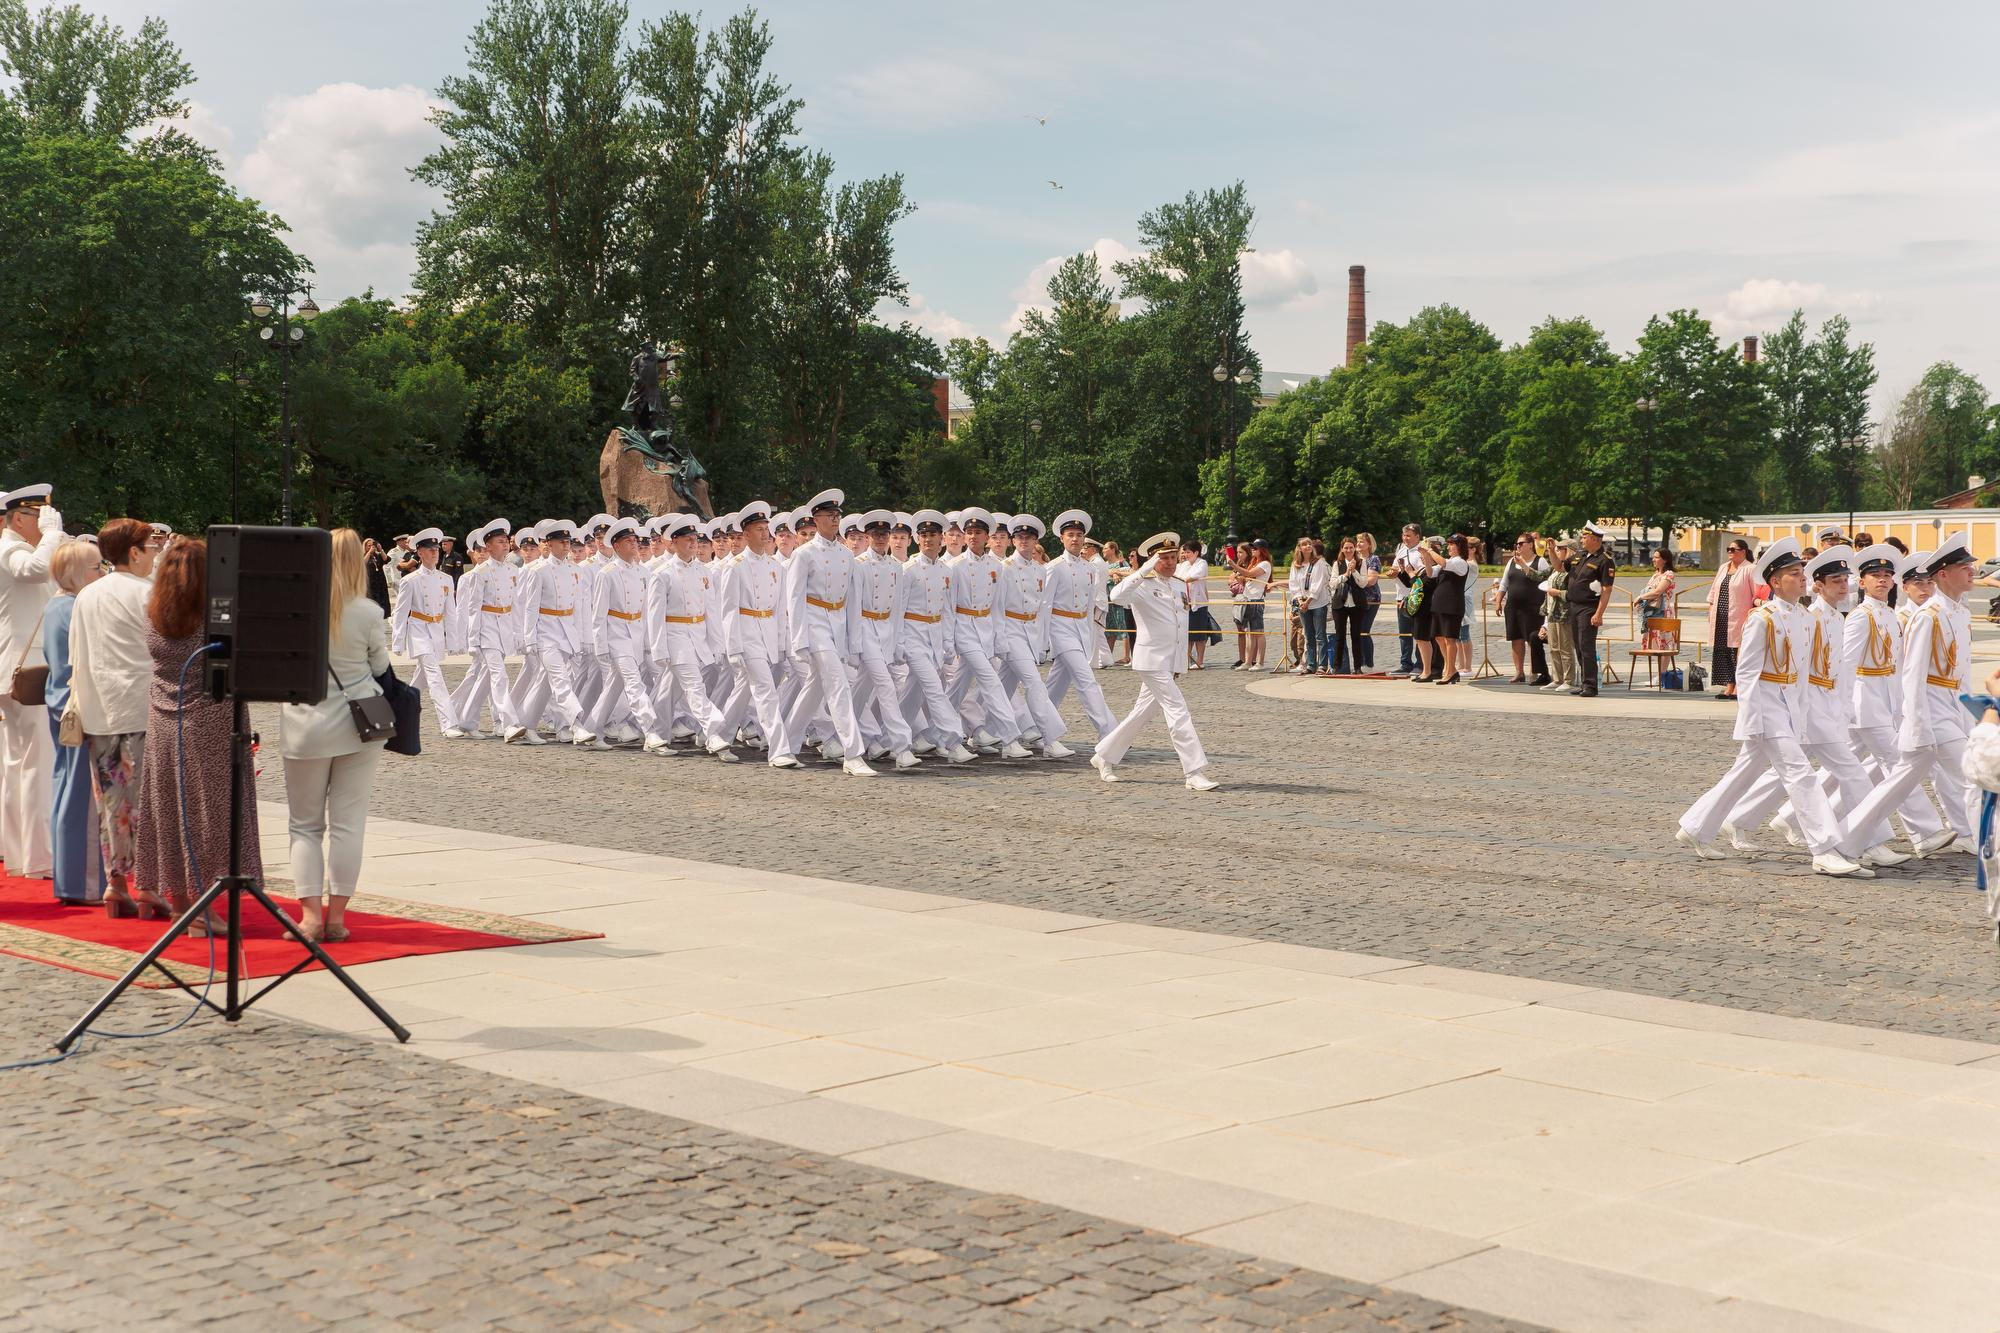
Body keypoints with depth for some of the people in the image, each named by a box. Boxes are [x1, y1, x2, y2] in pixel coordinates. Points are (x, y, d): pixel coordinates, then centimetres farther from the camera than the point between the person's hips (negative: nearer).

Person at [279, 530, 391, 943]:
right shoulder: (368, 613, -11)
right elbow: (380, 666, 1)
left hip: (306, 726, 0)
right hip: (358, 723, 0)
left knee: (305, 822, 10)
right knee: (347, 821, 7)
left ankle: (311, 914, 3)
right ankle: (336, 916, 9)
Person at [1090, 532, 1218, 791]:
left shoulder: (1178, 585, 15)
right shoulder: (1144, 585, -9)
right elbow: (1117, 595, -31)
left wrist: (1180, 666, 20)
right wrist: (1145, 570, -33)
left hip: (1172, 662, 8)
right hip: (1152, 660, -8)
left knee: (1143, 712, 14)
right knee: (1178, 713, -13)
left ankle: (1104, 757, 27)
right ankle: (1195, 774, -12)